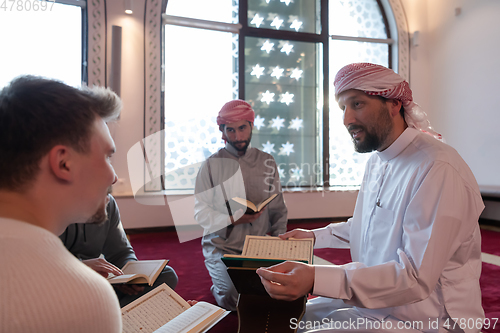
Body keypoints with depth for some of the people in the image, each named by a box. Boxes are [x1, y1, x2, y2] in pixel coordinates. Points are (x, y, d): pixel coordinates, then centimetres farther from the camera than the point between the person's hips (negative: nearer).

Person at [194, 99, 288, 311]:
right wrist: (234, 220, -19)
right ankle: (218, 288, 13)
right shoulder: (212, 165, -2)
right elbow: (201, 213, -5)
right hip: (222, 246, -3)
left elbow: (278, 207, 11)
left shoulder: (267, 162, 9)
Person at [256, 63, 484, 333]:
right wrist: (315, 236, 16)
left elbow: (416, 278, -30)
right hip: (376, 302, 8)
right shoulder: (377, 161, 8)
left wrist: (315, 279, -38)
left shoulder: (437, 169, -25)